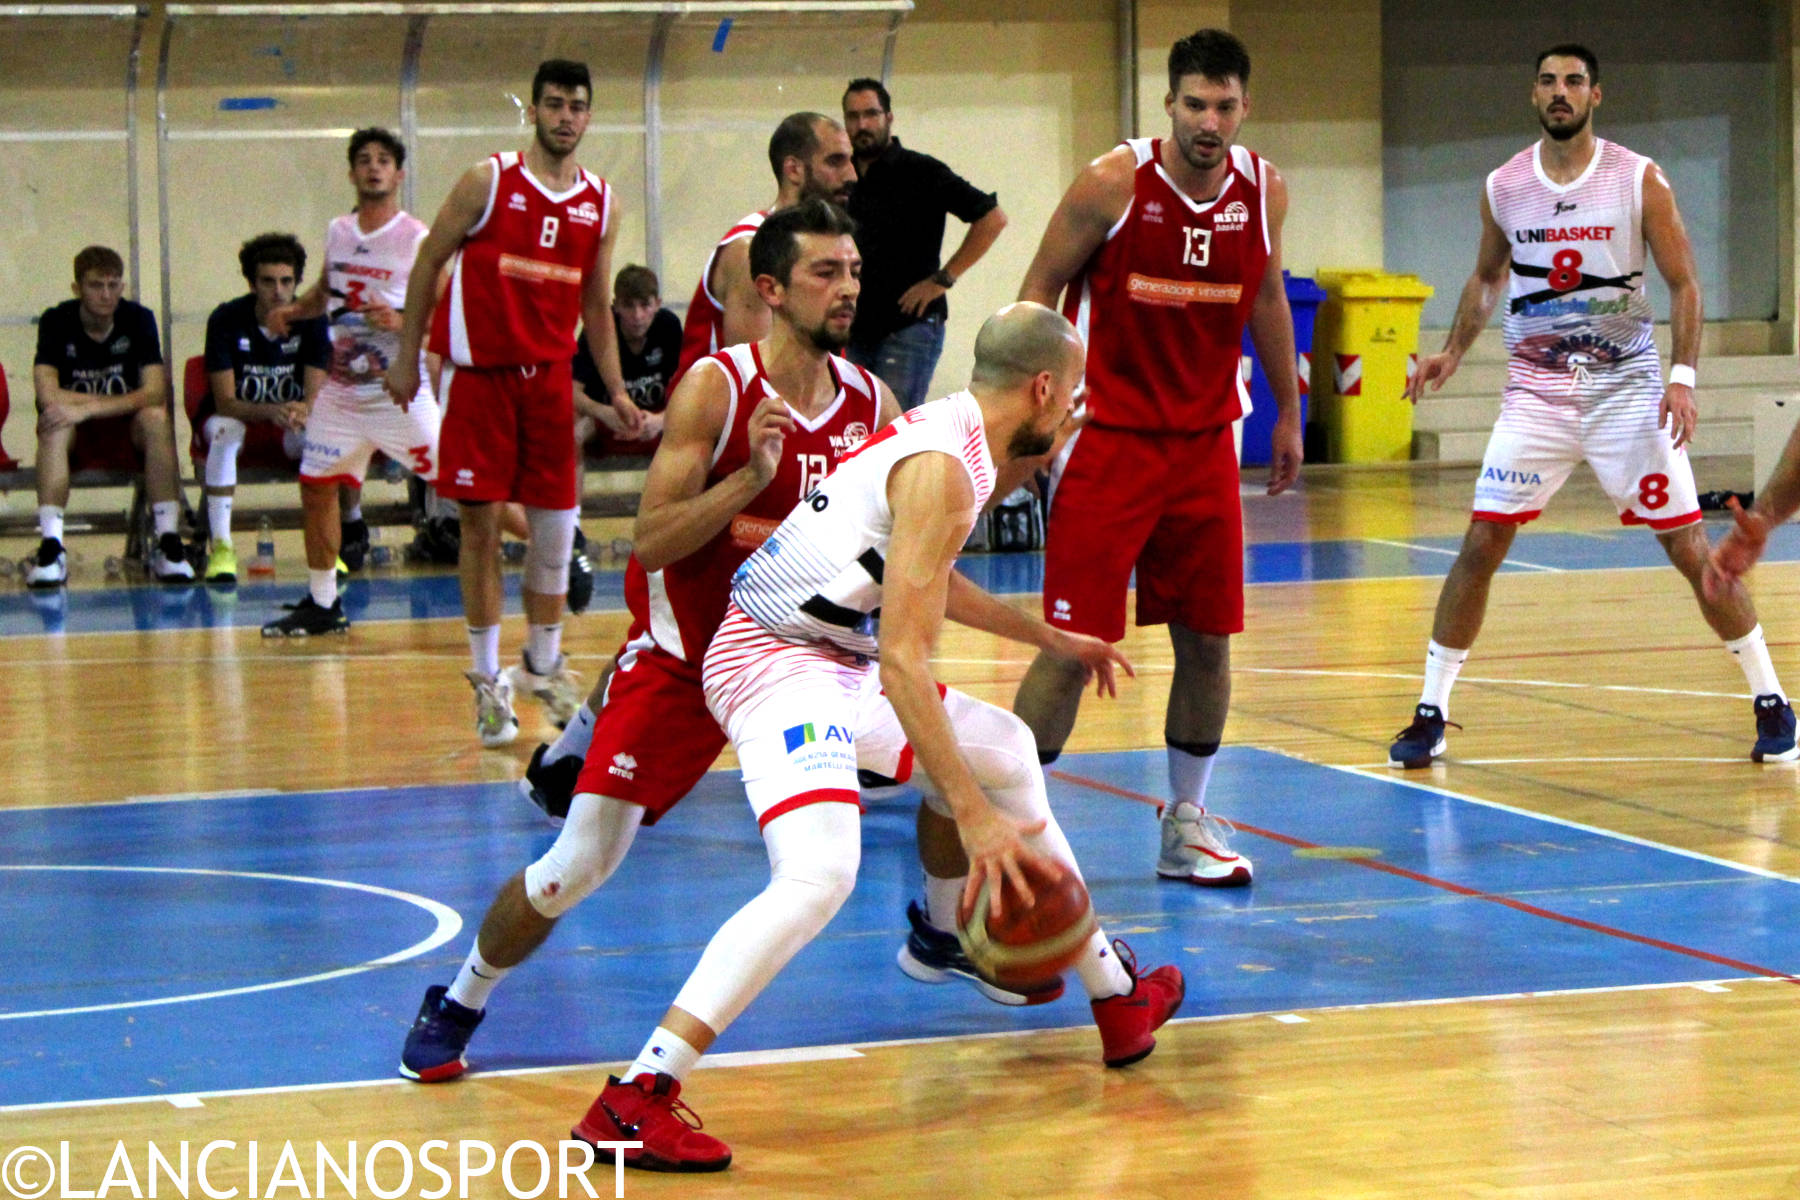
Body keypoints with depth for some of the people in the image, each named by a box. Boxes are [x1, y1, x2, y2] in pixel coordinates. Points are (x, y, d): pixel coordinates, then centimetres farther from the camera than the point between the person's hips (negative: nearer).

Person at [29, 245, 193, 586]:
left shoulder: (138, 319, -6)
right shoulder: (56, 321, -7)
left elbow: (155, 394, -17)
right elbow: (48, 396, -19)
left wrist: (87, 408, -28)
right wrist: (124, 401, -18)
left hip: (129, 434, 0)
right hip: (75, 441, 0)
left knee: (155, 418, -32)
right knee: (55, 425, -34)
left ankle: (168, 542, -34)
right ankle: (51, 545, -41)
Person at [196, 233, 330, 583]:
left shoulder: (311, 321, -10)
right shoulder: (227, 319, -15)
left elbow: (316, 397, -16)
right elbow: (225, 402, -20)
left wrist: (302, 411, -42)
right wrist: (272, 412, -40)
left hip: (289, 430, 1)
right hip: (238, 417, -1)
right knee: (224, 430, -37)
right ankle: (220, 548, -37)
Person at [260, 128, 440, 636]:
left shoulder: (417, 240, -10)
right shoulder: (338, 231, 8)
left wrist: (400, 322, -32)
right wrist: (293, 310, 5)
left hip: (400, 391, -6)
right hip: (342, 389, 6)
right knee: (316, 489, 8)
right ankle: (322, 604, 21)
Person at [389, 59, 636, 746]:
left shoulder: (601, 205, 6)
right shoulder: (488, 181, -6)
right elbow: (430, 261, 0)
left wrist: (616, 391, 8)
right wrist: (407, 356, -1)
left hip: (550, 374, 4)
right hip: (479, 372, -4)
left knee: (556, 525, 3)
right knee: (481, 523, -1)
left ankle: (543, 665, 19)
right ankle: (486, 677, 7)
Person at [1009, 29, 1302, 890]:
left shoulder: (1263, 191, 0)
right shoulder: (1113, 184, -13)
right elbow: (1040, 292, -4)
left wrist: (1287, 411, 21)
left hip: (1205, 441, 5)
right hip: (1106, 438, -5)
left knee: (1208, 638, 6)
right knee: (1074, 643, -7)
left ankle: (1186, 824, 20)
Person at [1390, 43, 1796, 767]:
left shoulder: (1639, 180, -6)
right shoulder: (1503, 188, 3)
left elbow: (1683, 282, -3)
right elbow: (1487, 278, 19)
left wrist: (1683, 376, -15)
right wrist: (1453, 351, 5)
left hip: (1626, 388, -2)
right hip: (1536, 393, 2)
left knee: (1691, 549, -2)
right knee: (1480, 545, -5)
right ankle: (1430, 713, 4)